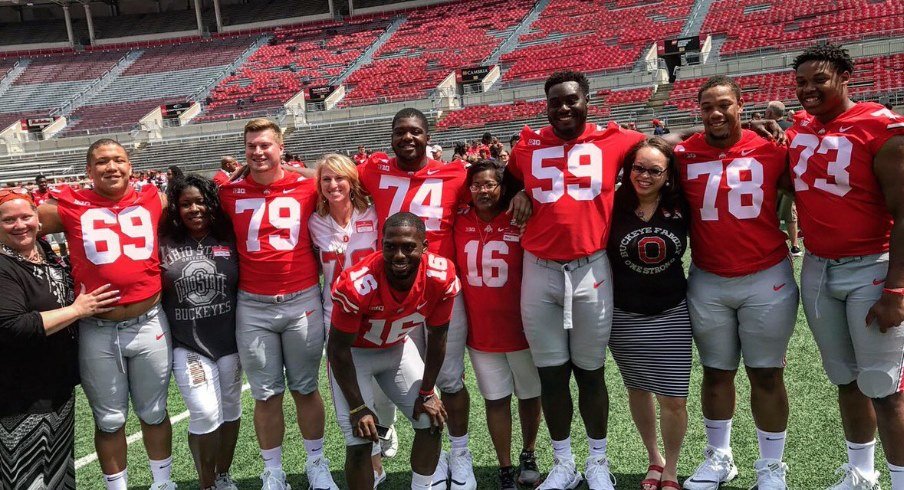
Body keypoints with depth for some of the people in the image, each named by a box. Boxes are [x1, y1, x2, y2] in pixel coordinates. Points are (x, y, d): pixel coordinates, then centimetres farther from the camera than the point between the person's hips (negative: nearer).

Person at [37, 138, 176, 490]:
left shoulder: (154, 201, 2)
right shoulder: (69, 207, -2)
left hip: (149, 325, 1)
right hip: (97, 332, -1)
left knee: (154, 411, 17)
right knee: (109, 419, 14)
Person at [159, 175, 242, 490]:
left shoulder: (229, 240, 1)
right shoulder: (165, 245, -2)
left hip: (229, 341, 2)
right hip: (187, 344, -2)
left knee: (230, 409, 13)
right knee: (205, 414, -8)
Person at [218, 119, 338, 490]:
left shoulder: (306, 187, -2)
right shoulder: (231, 193, 2)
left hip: (303, 302, 0)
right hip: (253, 307, 1)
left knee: (306, 388, 12)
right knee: (266, 394, 8)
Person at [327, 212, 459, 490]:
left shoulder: (442, 278, -26)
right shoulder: (357, 285, -37)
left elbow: (436, 339, -9)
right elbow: (339, 349, -22)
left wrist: (427, 392, -2)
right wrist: (358, 408, -17)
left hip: (398, 347, 4)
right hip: (354, 352, -4)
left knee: (432, 422, 4)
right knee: (359, 442, -10)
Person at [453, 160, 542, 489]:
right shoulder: (460, 224, -3)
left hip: (521, 327, -1)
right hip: (480, 330, 2)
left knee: (530, 394, 16)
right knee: (496, 399, 10)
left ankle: (529, 456, 39)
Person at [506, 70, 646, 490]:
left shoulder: (613, 141, 0)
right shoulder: (528, 146, 6)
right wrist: (521, 195, 7)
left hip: (591, 270, -1)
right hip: (540, 270, 2)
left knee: (590, 372, 11)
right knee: (551, 374, 9)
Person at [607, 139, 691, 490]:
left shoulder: (681, 207, -6)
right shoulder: (613, 205, -9)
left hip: (672, 315, 0)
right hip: (624, 316, 0)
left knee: (674, 400, 2)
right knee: (638, 390, 17)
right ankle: (654, 458, 39)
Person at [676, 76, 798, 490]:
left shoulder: (770, 149, -4)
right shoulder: (684, 154, -1)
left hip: (767, 280, -1)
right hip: (707, 283, 2)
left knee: (767, 376, 8)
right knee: (716, 373, 14)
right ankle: (718, 457, 31)